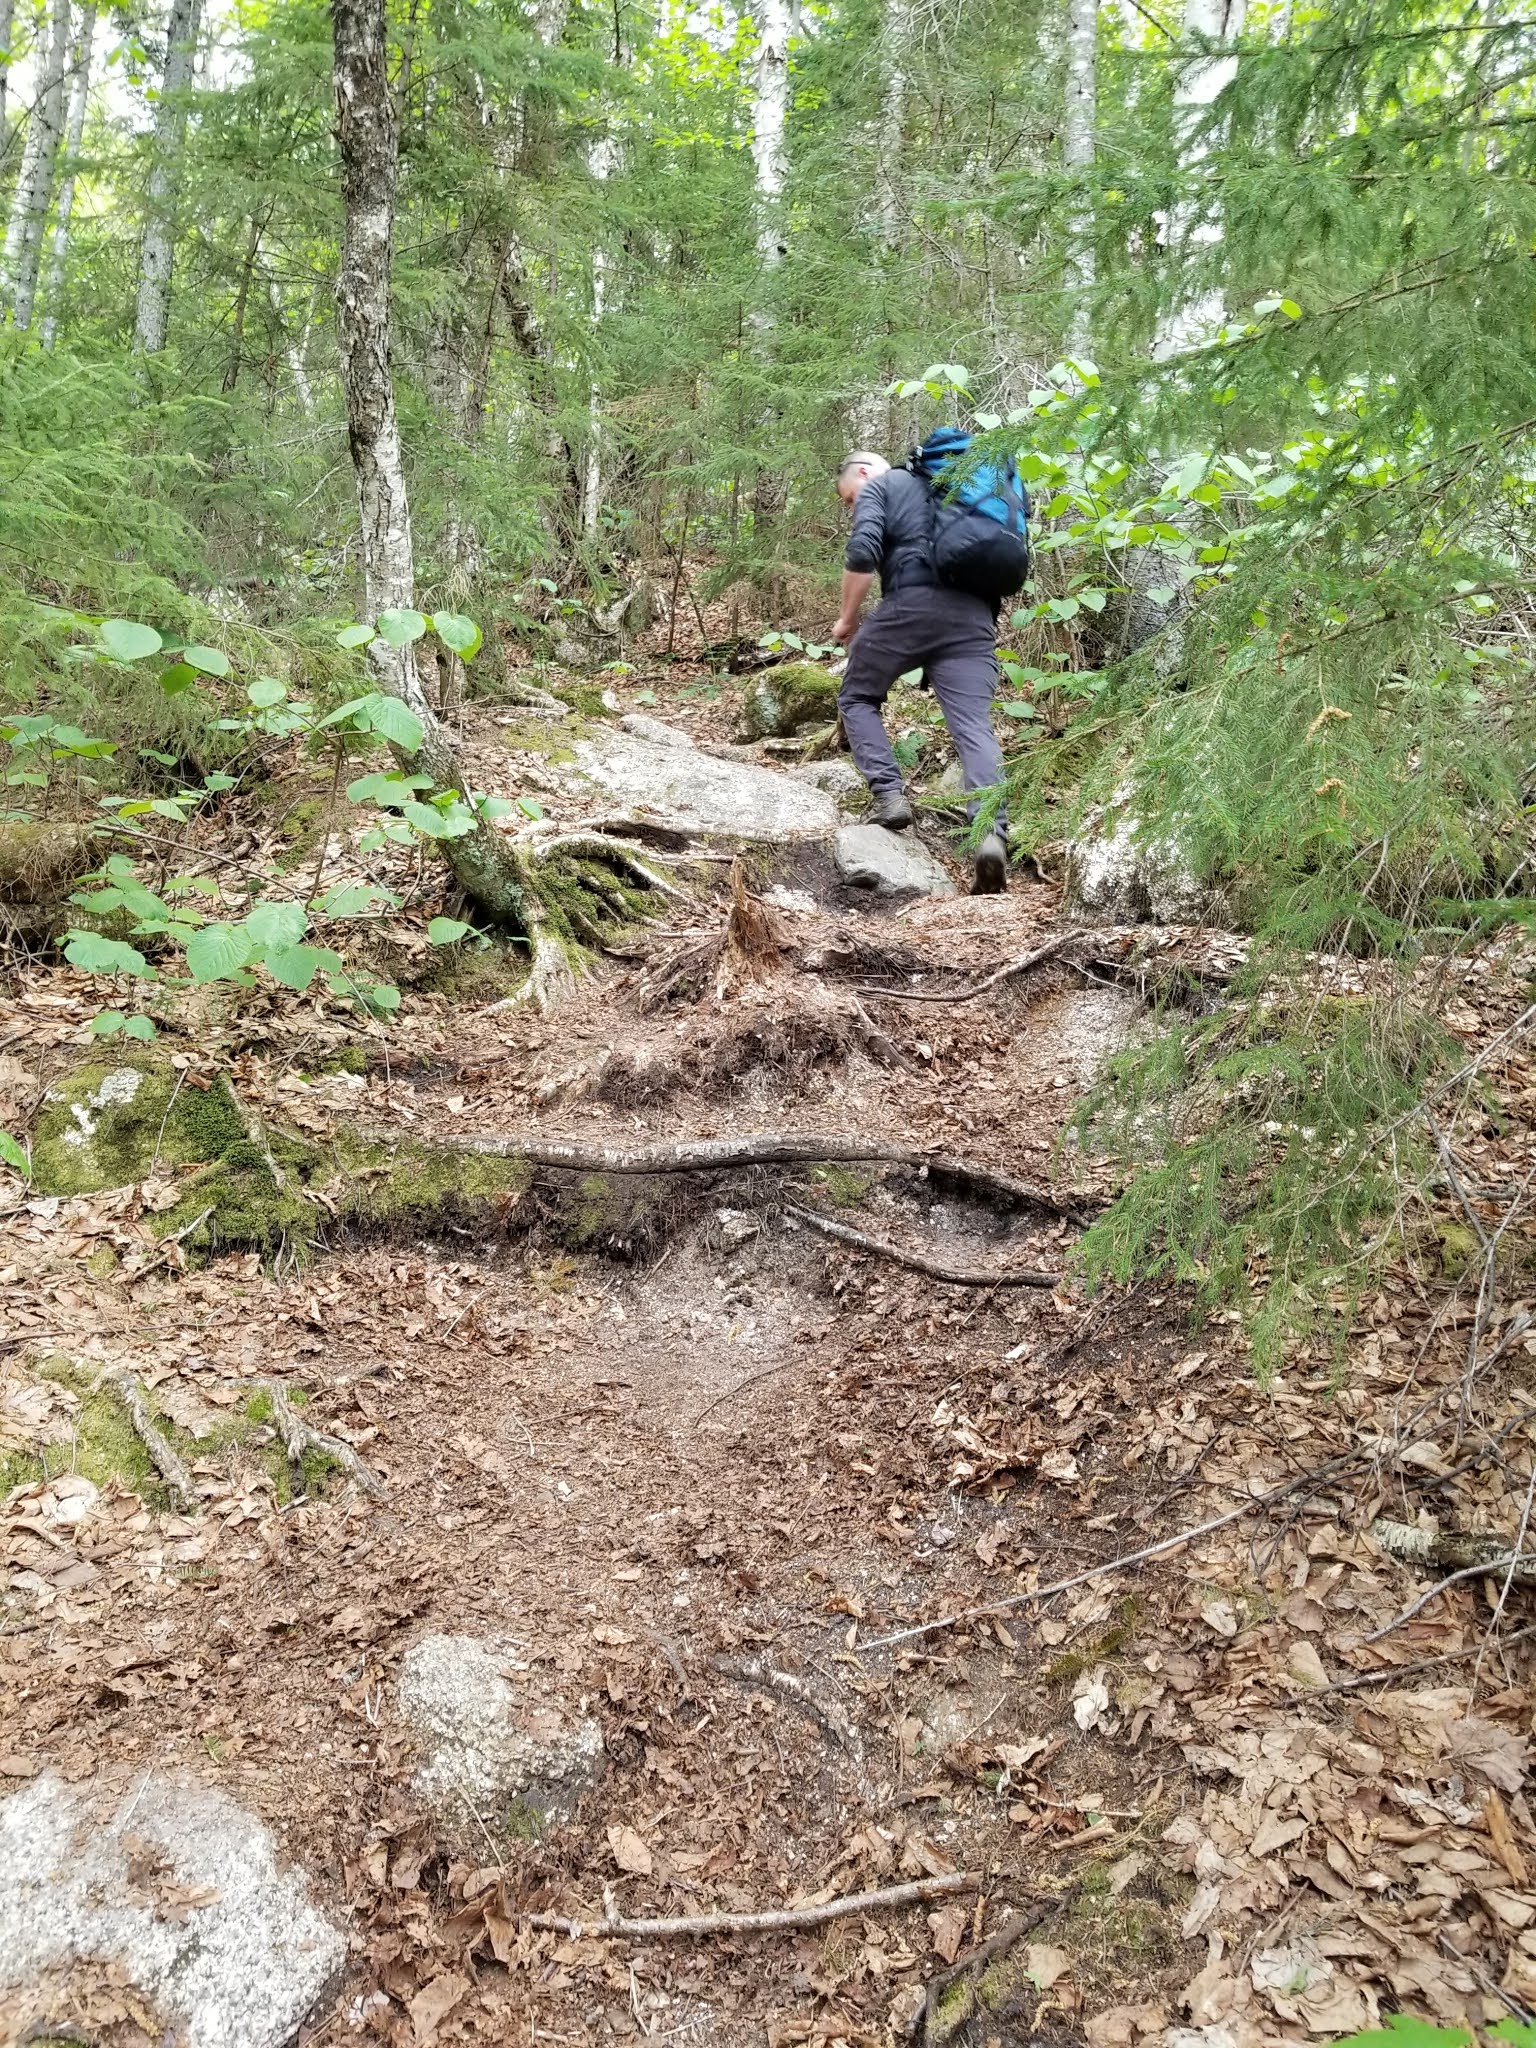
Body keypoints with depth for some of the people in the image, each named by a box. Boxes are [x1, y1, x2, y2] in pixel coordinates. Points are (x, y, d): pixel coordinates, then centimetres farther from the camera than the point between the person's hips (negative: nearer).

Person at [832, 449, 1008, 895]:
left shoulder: (878, 486, 13)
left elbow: (862, 553, -6)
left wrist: (848, 618, 5)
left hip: (913, 603, -5)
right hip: (974, 615, 5)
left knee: (857, 697, 17)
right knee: (975, 728, -7)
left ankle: (889, 795, -1)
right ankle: (991, 832, -27)